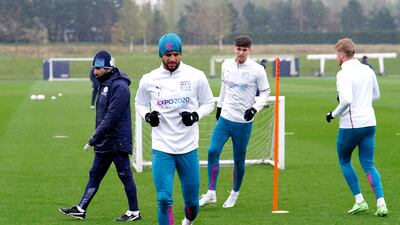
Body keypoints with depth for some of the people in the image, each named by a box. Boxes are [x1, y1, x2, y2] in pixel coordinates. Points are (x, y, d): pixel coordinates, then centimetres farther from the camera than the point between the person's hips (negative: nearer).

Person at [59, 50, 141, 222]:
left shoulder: (119, 86, -18)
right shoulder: (105, 84, 12)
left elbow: (111, 118, -24)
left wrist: (93, 140, -22)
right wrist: (96, 140, 15)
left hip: (117, 143, -9)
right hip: (104, 143, 9)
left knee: (125, 176, 0)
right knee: (94, 175, 13)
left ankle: (134, 212, 9)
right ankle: (81, 209, 18)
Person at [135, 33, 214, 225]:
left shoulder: (196, 76, -4)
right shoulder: (149, 80, -2)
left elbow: (208, 103, 7)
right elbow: (140, 103, 14)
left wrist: (196, 115, -12)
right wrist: (147, 116, -8)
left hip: (188, 147, 1)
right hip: (161, 148, -1)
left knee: (192, 200, 11)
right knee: (164, 200, -10)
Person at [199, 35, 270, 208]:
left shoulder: (257, 70, -10)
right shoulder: (226, 65, 3)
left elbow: (265, 92, -2)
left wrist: (255, 108, -17)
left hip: (243, 122, -3)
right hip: (225, 118, 3)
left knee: (239, 159, 4)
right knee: (213, 151, -12)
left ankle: (235, 193, 25)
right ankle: (211, 193, -6)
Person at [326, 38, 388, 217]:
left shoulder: (344, 73, -14)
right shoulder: (368, 70, 9)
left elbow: (346, 100, -27)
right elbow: (376, 95, 21)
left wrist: (334, 114, -12)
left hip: (351, 125, -6)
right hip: (369, 123, 6)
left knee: (344, 161, 15)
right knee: (368, 164, 11)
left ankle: (359, 201, 11)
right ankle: (381, 203, -5)